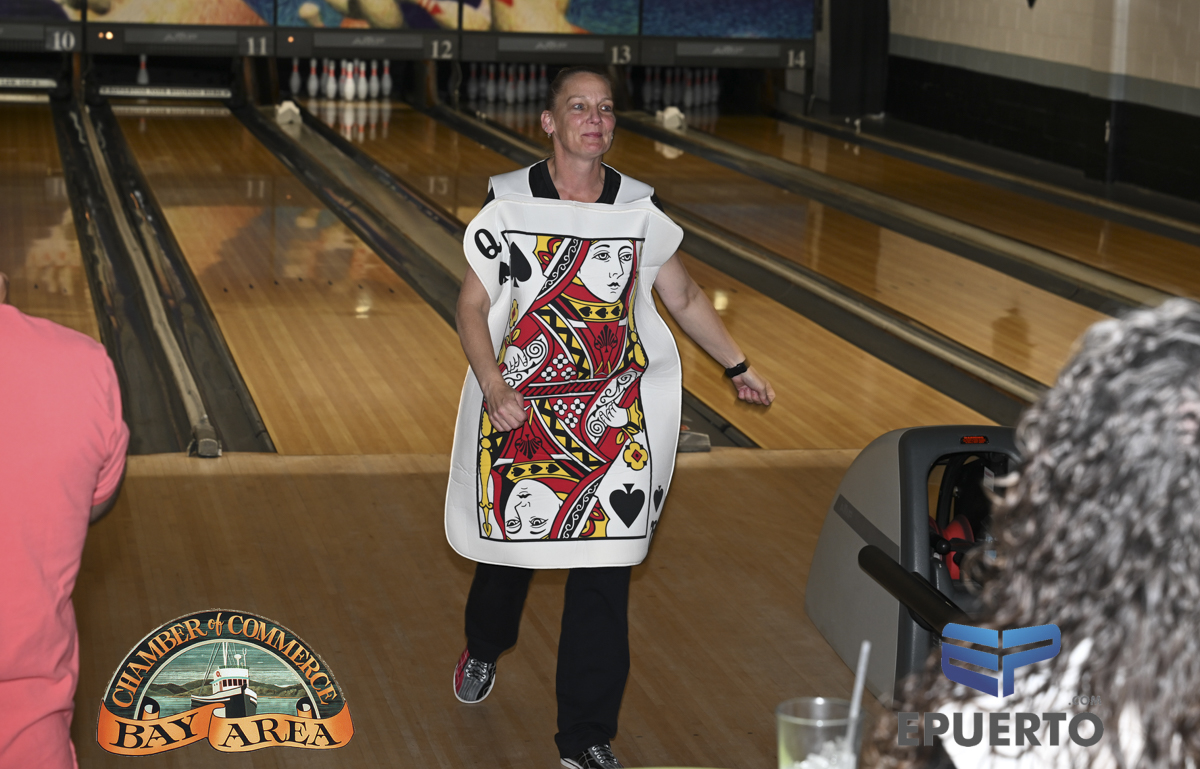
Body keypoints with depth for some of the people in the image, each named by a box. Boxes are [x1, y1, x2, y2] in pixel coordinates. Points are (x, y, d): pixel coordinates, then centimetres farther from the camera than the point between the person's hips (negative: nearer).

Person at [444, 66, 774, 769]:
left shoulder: (639, 212, 0)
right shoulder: (509, 207, -5)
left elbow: (686, 299, 13)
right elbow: (473, 308, -4)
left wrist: (738, 367, 16)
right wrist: (493, 387, -19)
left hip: (614, 420, 0)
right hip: (521, 410, 0)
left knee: (604, 572, -3)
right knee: (508, 543, 17)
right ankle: (485, 646, 52)